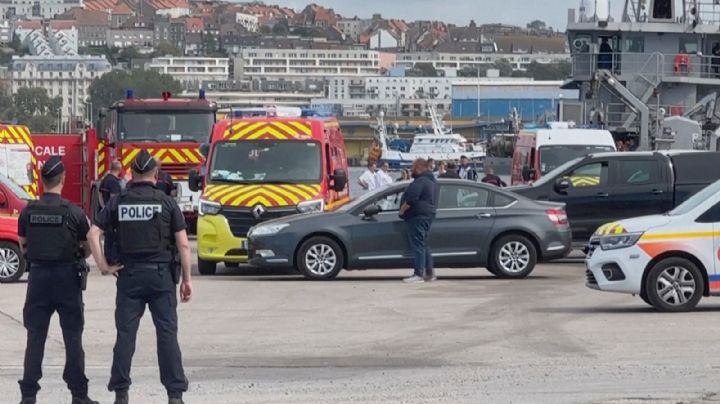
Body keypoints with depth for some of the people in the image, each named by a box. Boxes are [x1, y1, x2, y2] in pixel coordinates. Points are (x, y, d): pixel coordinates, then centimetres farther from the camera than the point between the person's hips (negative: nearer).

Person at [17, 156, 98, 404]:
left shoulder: (28, 212, -1)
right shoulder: (73, 212, -10)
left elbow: (23, 246, 10)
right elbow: (87, 250, -1)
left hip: (38, 275, 2)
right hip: (67, 276, -2)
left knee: (35, 337, 6)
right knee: (72, 337, 5)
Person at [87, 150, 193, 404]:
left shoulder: (118, 202, 3)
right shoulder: (166, 202, -2)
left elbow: (93, 234, -6)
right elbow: (182, 244, -5)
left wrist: (103, 266, -2)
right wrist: (186, 279, 1)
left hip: (129, 275, 2)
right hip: (161, 274, -1)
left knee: (125, 334, 6)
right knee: (167, 334, 0)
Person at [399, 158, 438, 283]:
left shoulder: (420, 181, -17)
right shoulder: (432, 180, 16)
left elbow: (411, 199, -25)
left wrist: (402, 210, -12)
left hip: (418, 216, -10)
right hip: (429, 214, 10)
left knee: (417, 245, -9)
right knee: (424, 245, 16)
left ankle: (419, 274, -11)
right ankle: (429, 273, 18)